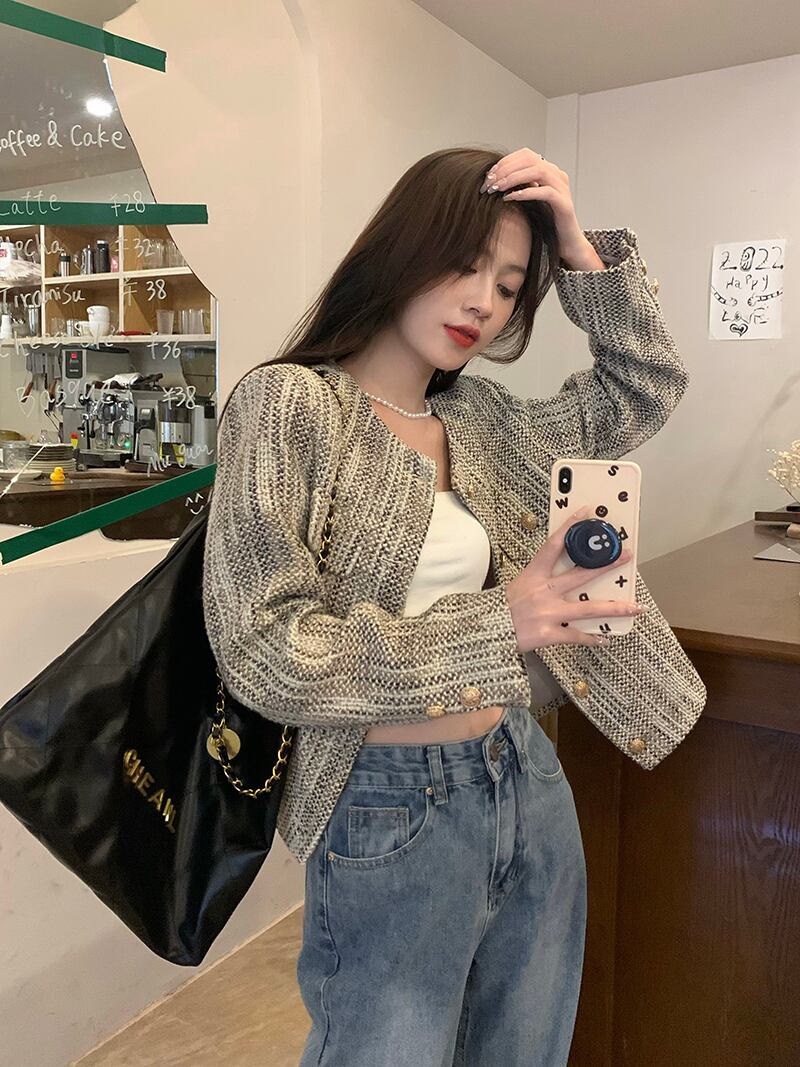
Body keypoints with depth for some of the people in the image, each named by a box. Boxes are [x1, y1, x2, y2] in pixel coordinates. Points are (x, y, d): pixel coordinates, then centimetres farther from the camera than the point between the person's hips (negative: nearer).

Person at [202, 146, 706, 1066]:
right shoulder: (288, 404, -12)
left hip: (529, 784, 6)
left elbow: (645, 390, 15)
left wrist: (578, 247, 3)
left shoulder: (483, 417, 6)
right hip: (391, 809, -6)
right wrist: (493, 625, -24)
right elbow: (261, 649, -19)